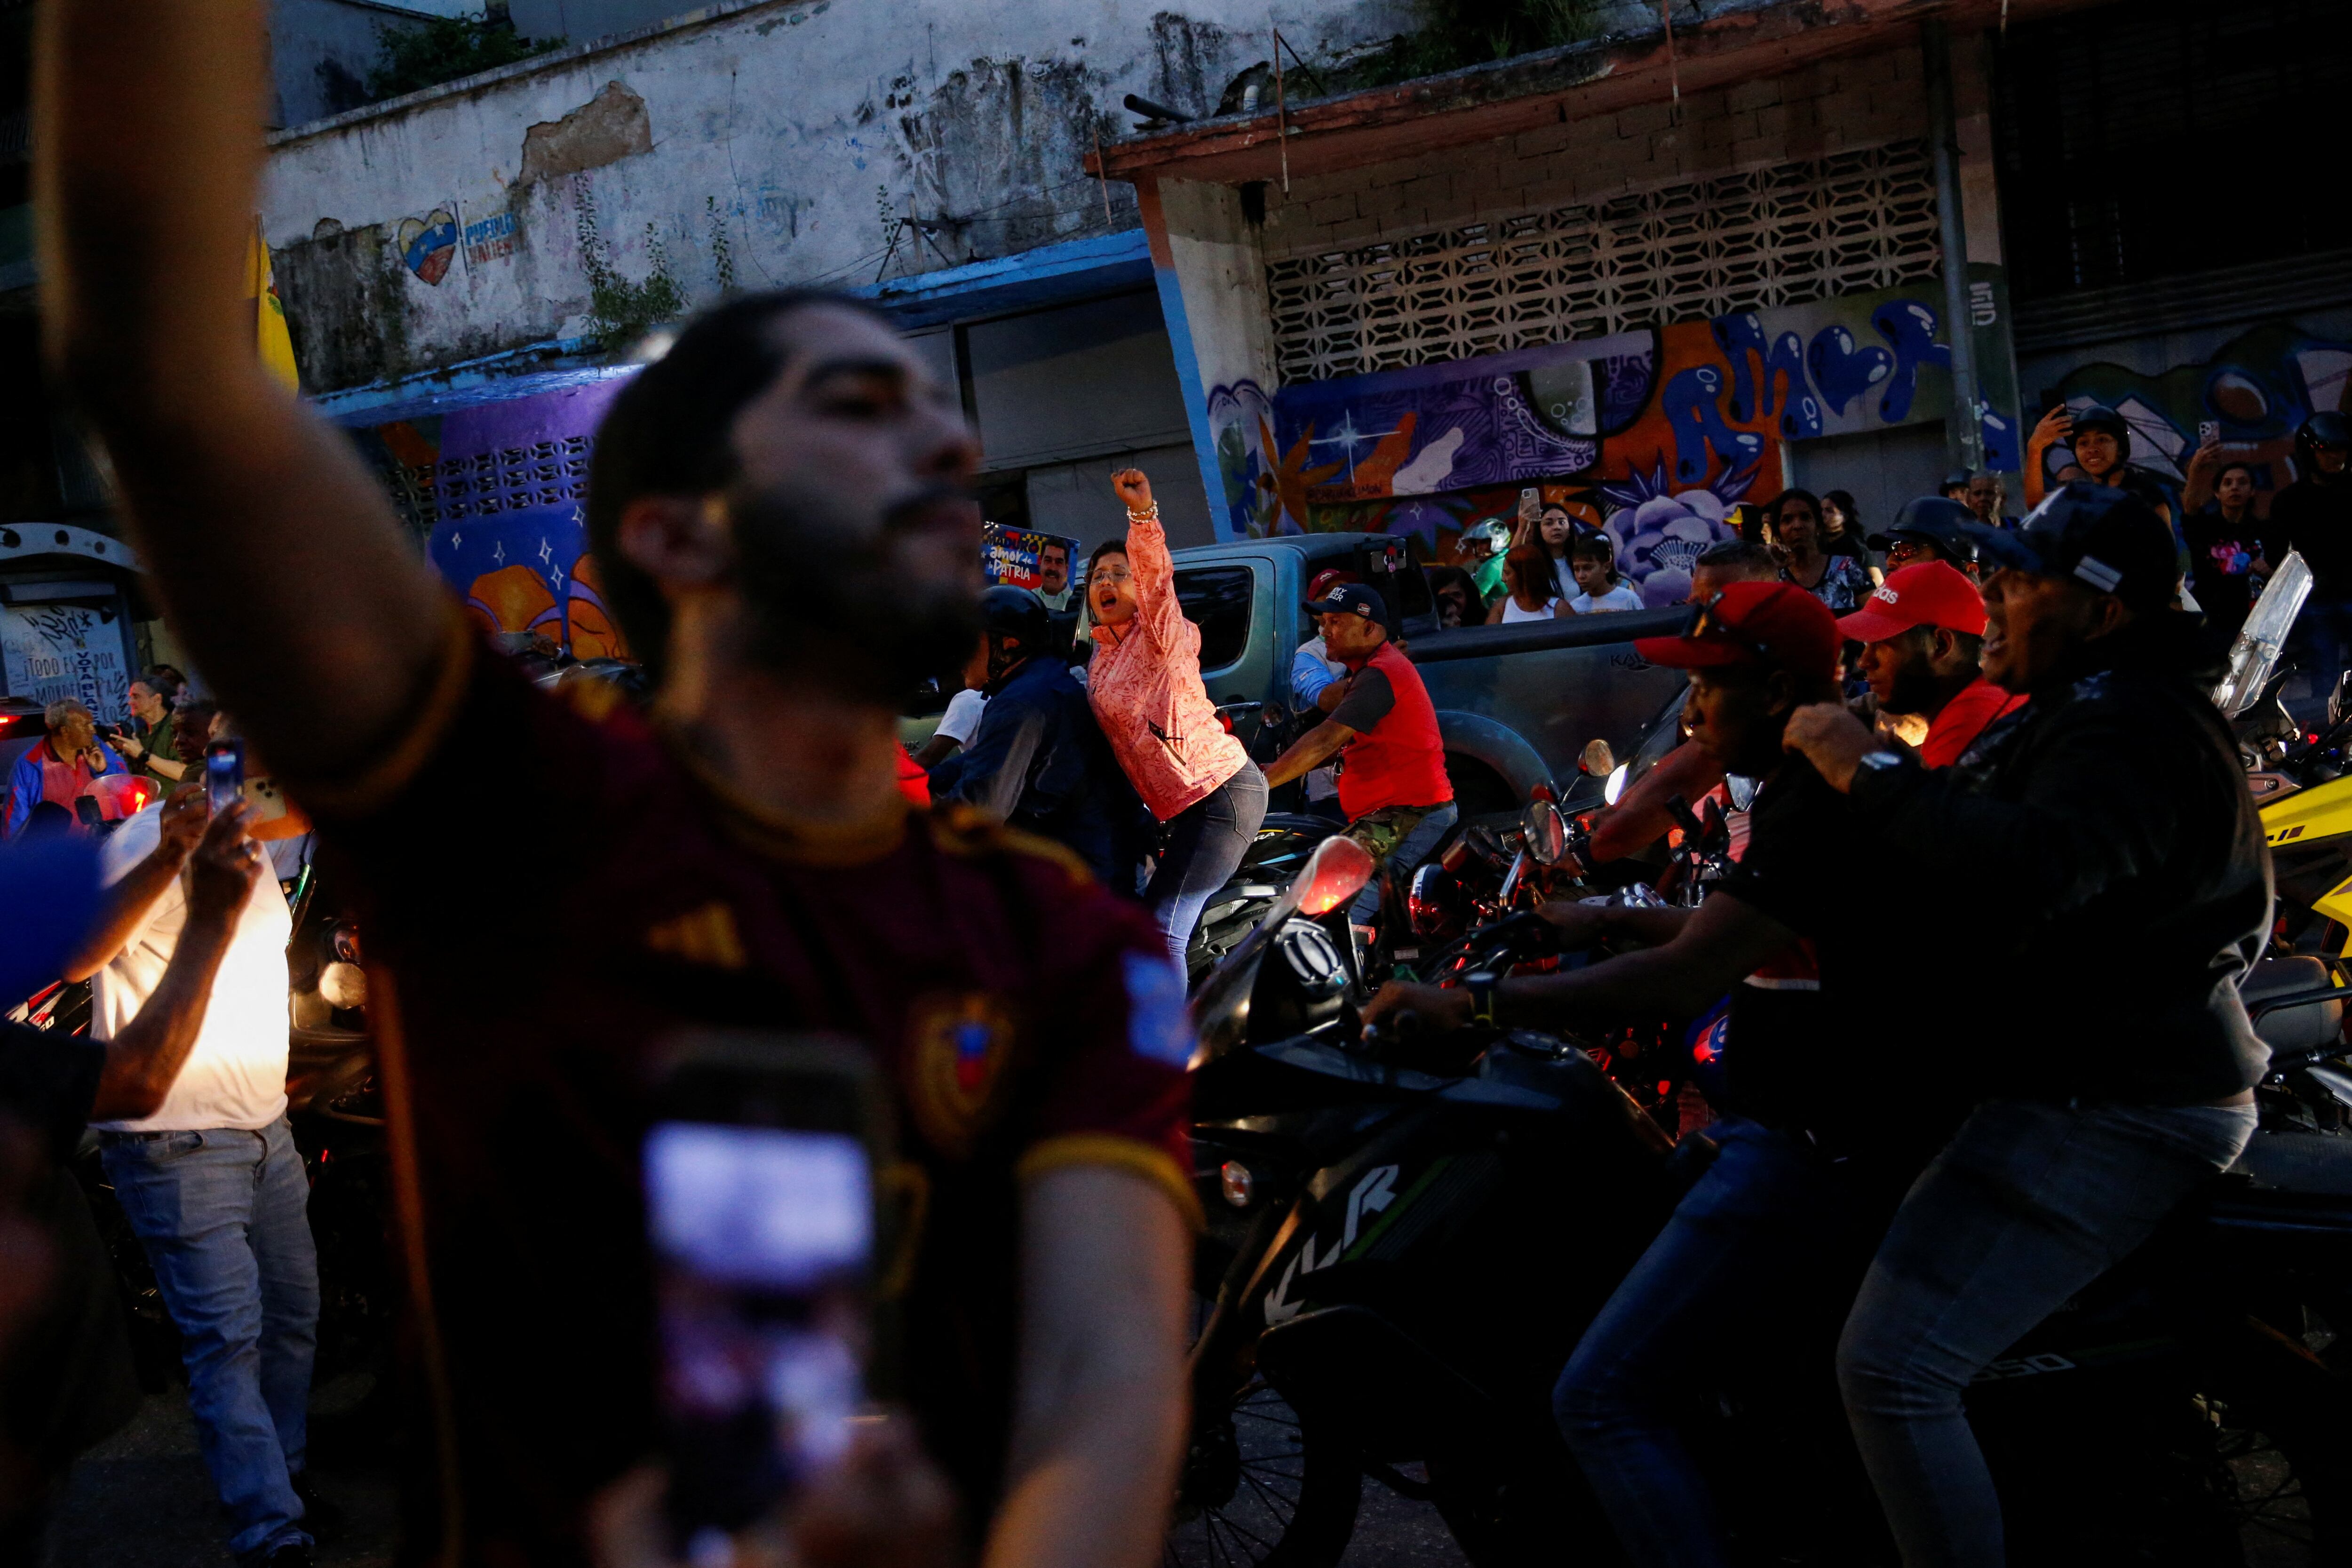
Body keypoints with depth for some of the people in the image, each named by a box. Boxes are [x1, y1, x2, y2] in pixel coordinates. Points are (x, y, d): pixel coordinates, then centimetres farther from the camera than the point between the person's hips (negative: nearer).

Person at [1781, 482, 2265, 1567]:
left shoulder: (2128, 733, -20)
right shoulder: (2082, 710, 17)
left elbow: (2027, 872, -39)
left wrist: (1869, 773, -30)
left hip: (2109, 1116, -12)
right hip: (2082, 1081, 12)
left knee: (1893, 1367, -20)